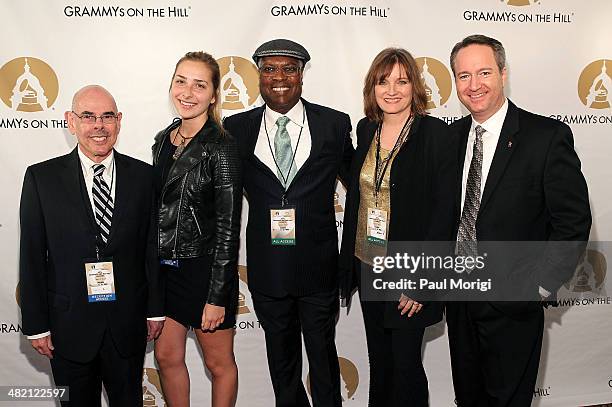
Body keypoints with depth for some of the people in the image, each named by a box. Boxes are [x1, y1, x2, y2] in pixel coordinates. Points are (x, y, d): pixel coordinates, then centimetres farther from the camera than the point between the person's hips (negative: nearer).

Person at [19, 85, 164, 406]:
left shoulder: (143, 176, -1)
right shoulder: (41, 178, -4)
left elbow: (153, 247, 2)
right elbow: (32, 257, -3)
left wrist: (155, 309, 3)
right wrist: (36, 325, -4)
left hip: (128, 326, 1)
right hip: (69, 326, -1)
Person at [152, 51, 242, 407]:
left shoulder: (221, 148, -16)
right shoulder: (164, 139, 5)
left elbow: (228, 229, -17)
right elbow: (157, 207, 12)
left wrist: (217, 297, -17)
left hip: (204, 269, -6)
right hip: (164, 267, 7)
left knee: (219, 362, 13)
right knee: (167, 356, 18)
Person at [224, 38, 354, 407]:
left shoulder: (335, 124, -2)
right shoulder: (237, 128, 0)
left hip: (318, 266, -1)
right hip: (266, 268, 2)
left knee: (323, 356, 14)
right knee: (281, 357, 19)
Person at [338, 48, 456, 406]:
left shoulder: (436, 134, -12)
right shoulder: (366, 129, 5)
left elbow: (444, 211, -15)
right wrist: (349, 259, 8)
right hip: (366, 265, 5)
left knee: (405, 362, 8)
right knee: (379, 359, 19)